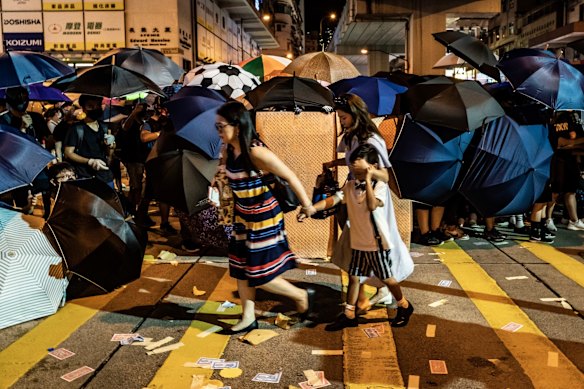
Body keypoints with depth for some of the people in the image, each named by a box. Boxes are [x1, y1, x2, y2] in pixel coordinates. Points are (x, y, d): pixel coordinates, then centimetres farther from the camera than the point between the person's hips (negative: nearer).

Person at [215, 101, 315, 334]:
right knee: (240, 270, 13)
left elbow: (290, 177, -19)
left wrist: (307, 205, -11)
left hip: (264, 219, -8)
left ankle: (303, 296, 23)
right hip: (243, 217, 8)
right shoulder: (231, 150, -2)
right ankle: (248, 318, 29)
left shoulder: (256, 152, -25)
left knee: (260, 276, 1)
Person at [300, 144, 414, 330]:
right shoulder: (350, 186, 1)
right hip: (358, 243, 5)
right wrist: (311, 209, -22)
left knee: (386, 277, 8)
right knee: (353, 277, 9)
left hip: (377, 242, -5)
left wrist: (367, 180, -29)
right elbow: (332, 200, -9)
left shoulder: (380, 186, -14)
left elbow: (373, 205, -32)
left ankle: (404, 306, 31)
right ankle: (349, 315, 21)